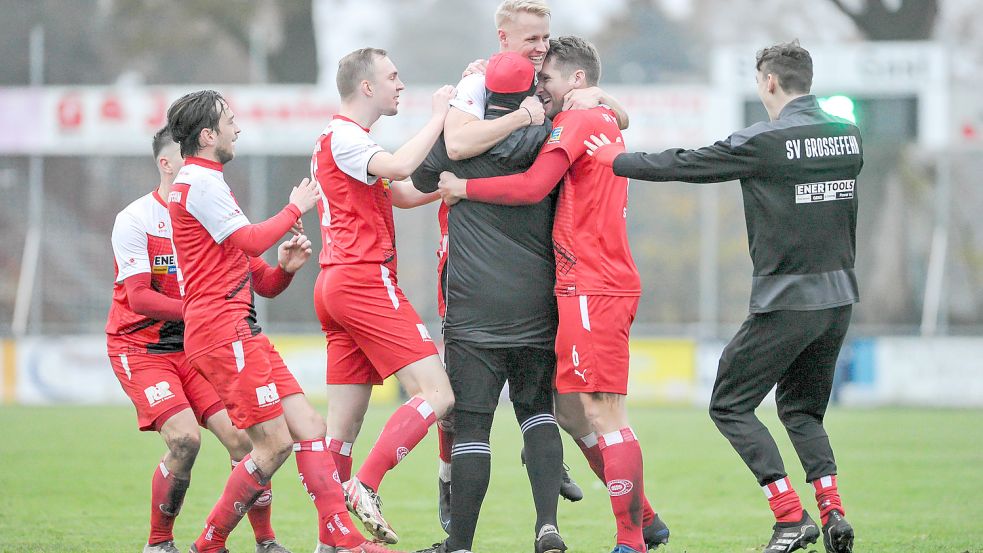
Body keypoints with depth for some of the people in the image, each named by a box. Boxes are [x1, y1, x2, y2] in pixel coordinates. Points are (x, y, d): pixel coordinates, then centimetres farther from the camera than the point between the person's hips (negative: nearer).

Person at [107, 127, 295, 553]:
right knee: (184, 438, -22)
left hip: (196, 347, 5)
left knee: (242, 435, -9)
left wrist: (284, 268, -20)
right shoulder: (135, 219, -13)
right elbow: (138, 297, -20)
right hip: (140, 347, -5)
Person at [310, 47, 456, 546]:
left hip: (336, 284, 10)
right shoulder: (344, 135, -8)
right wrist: (440, 115, -17)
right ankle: (365, 487, -20)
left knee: (344, 424, 5)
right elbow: (398, 168, -28)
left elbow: (404, 193, 27)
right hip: (366, 281, -10)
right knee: (436, 395, -14)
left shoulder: (342, 138, 24)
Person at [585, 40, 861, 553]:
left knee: (730, 404, 5)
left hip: (785, 300, -7)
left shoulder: (764, 142, -13)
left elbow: (683, 165, -6)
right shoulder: (848, 136, 7)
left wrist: (614, 157, 6)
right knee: (801, 407, 21)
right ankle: (832, 510, 1)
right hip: (839, 298, 7)